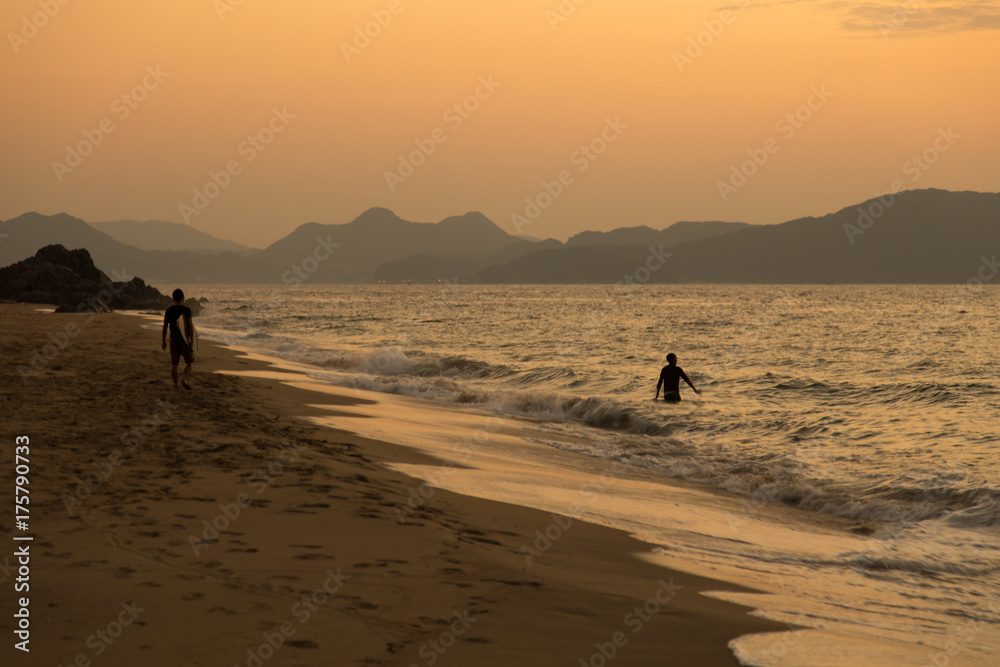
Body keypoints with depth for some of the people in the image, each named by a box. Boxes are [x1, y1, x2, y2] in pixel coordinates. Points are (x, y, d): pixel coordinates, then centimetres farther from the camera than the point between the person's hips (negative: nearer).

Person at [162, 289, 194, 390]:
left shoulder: (168, 311, 1)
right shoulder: (186, 310, -9)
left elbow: (165, 326, 4)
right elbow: (190, 326, -13)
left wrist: (163, 341, 13)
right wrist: (192, 341, -11)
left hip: (173, 340, 3)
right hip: (184, 340, -3)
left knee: (174, 364, 12)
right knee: (190, 362, 11)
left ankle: (175, 385, 12)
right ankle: (185, 379, -11)